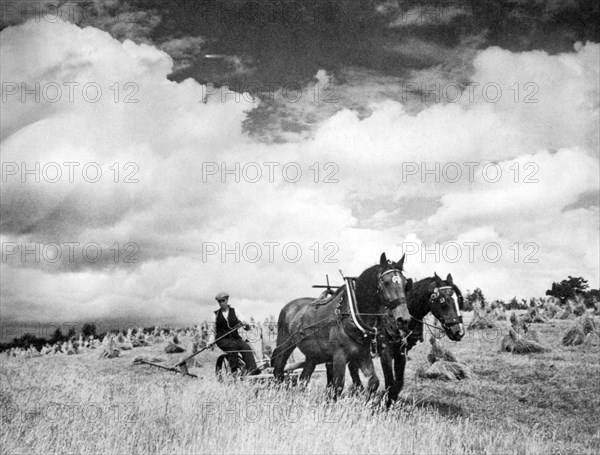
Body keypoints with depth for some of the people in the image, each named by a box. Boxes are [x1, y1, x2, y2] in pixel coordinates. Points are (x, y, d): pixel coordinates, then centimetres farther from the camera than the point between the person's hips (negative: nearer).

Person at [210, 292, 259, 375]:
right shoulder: (216, 315, 10)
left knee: (246, 347, -27)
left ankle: (252, 369, -39)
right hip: (222, 340, -2)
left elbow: (243, 319, 1)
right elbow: (213, 331, 15)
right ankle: (235, 369, -31)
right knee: (233, 345, -35)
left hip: (235, 338, 2)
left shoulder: (234, 311, 11)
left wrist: (246, 324, -24)